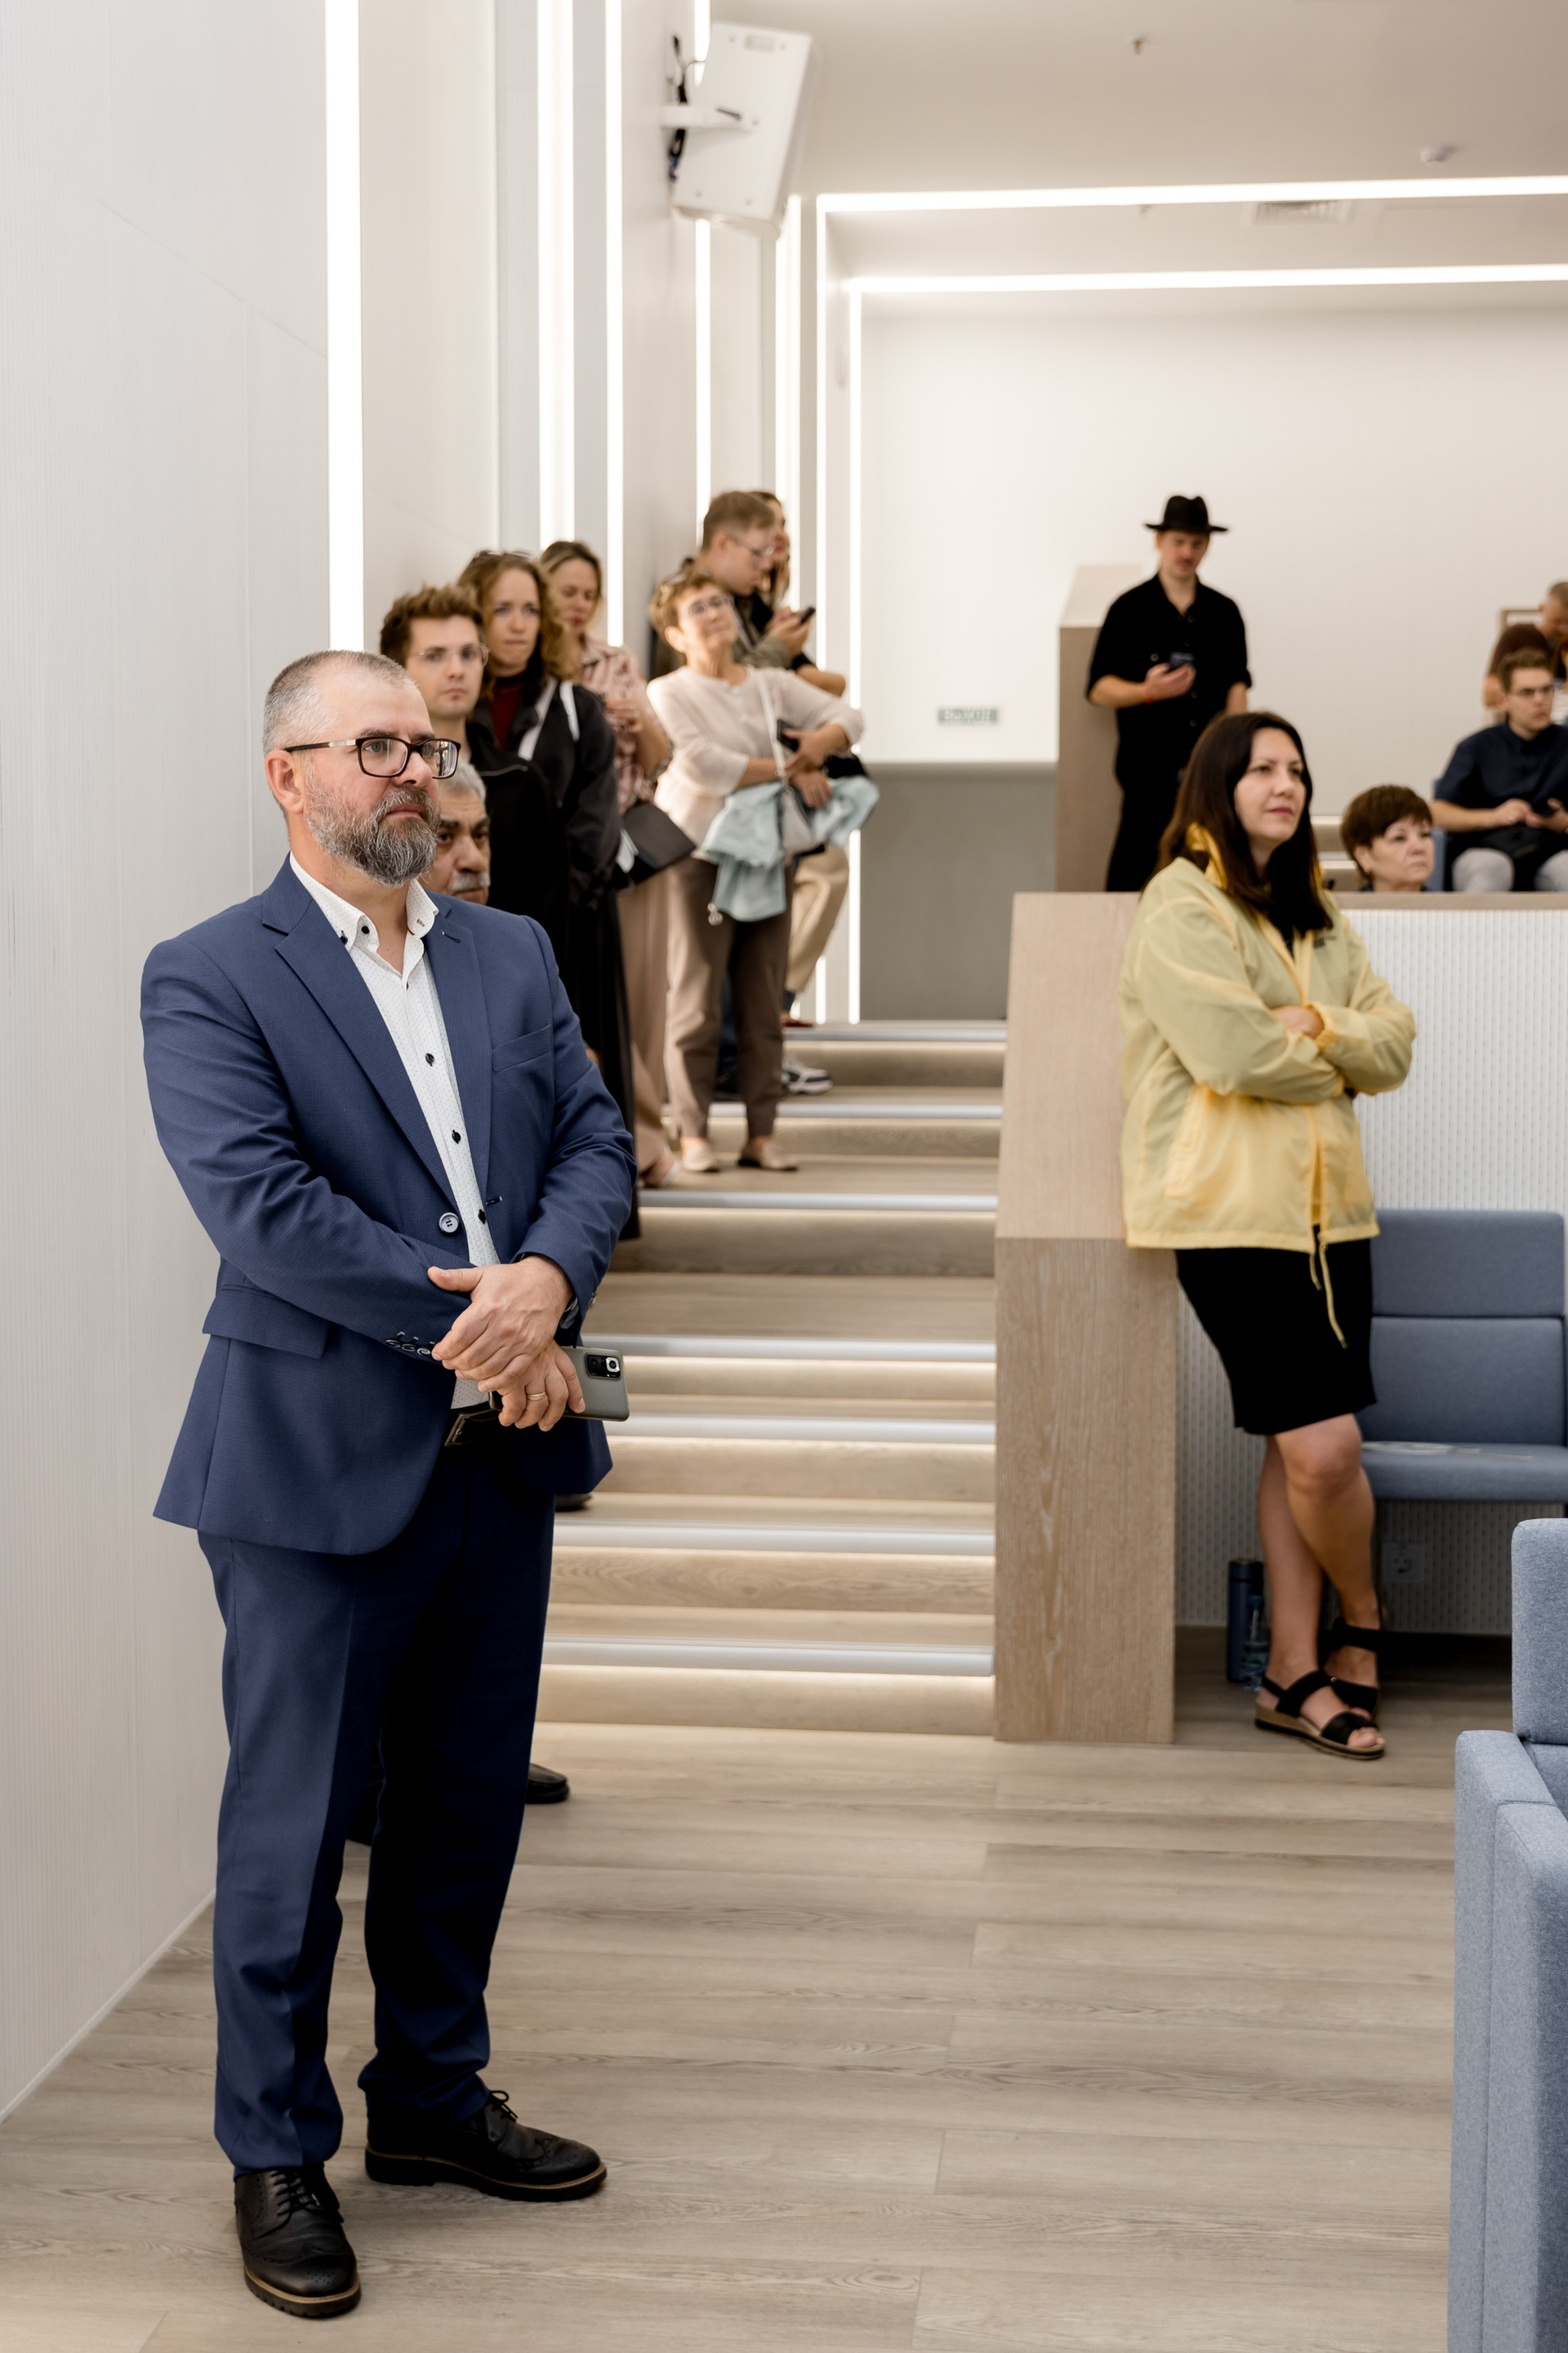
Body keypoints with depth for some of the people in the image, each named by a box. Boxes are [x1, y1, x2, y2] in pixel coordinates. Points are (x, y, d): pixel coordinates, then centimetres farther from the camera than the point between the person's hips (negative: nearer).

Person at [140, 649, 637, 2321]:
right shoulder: (208, 978, -7)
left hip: (500, 1457, 6)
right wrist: (472, 1323, -18)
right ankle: (276, 2156, 21)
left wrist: (548, 1278, -16)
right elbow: (257, 1199, -18)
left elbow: (595, 1137, 5)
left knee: (469, 1805, 16)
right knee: (293, 1823, 5)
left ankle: (433, 2098, 34)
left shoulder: (512, 956, 12)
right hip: (320, 1466, -6)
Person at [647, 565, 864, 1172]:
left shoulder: (771, 685, 11)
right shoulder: (670, 693, -4)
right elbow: (704, 765, -18)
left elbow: (845, 717, 8)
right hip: (699, 856, -5)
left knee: (764, 1004, 6)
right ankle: (693, 1134, 4)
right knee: (696, 1002, -3)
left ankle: (760, 1134, 11)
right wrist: (790, 769, -15)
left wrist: (816, 746, -14)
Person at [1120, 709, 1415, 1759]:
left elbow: (1398, 1043, 10)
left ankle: (1294, 1673, 15)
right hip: (1230, 1210, -7)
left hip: (1329, 1206, 7)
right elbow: (1235, 1055, -17)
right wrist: (1340, 1059, 1)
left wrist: (1320, 1025, -10)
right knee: (1323, 1447, -10)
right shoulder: (1182, 907, -6)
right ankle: (1362, 1625, 16)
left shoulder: (1317, 915, 19)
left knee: (1300, 1449, 7)